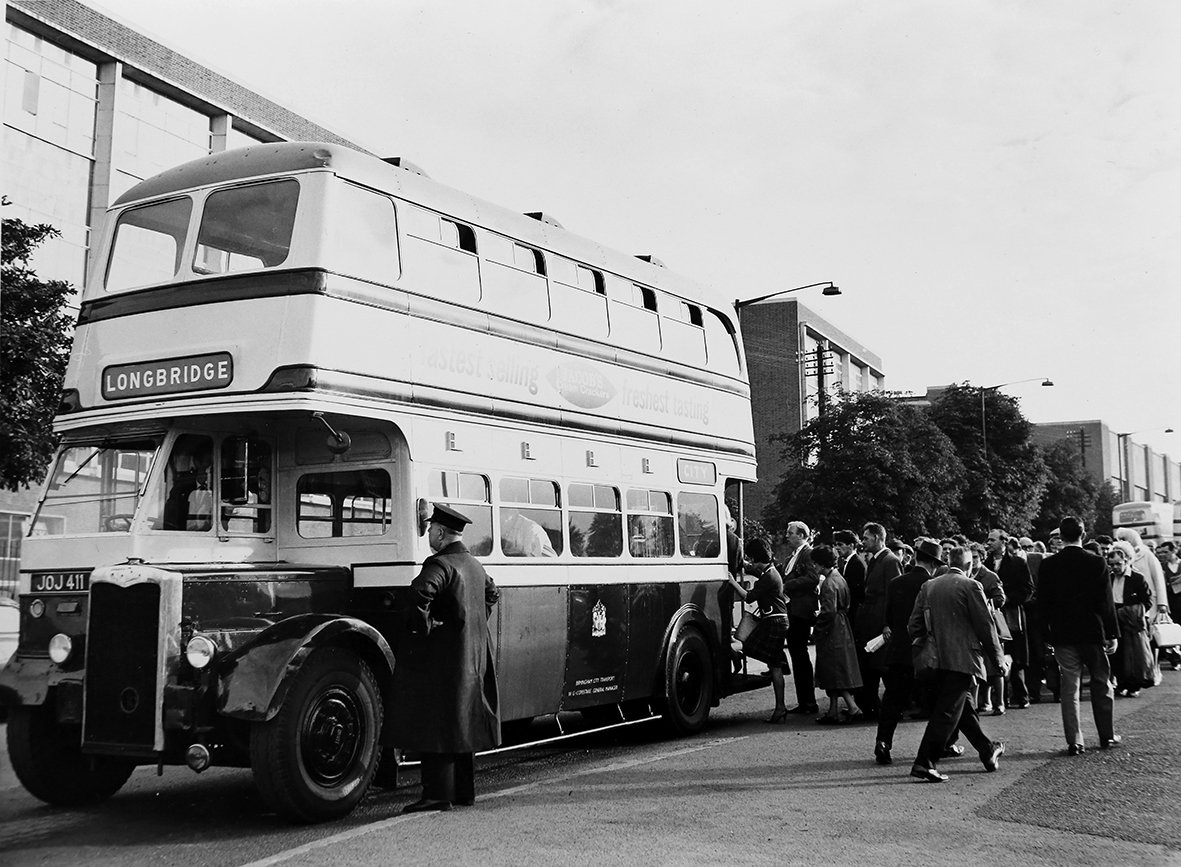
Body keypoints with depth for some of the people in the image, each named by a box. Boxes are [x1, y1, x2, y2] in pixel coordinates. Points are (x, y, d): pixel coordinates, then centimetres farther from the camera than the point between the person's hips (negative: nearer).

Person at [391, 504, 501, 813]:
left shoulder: (439, 565, -16)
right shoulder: (475, 565, 13)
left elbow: (418, 594, -35)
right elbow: (492, 593, 31)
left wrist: (424, 625, -21)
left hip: (441, 658, -9)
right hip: (473, 657, 9)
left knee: (435, 726, -4)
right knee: (464, 725, 14)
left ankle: (438, 794, -4)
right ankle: (464, 790, 21)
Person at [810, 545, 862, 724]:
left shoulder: (829, 583, -18)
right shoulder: (838, 578, 12)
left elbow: (828, 612, -23)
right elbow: (845, 606, 18)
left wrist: (817, 632, -15)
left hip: (832, 633, -10)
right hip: (841, 630, 10)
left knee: (834, 672, -5)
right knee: (833, 673, 13)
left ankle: (852, 707, -6)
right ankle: (833, 711, 16)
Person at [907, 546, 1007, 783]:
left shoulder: (928, 586, 7)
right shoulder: (970, 586, -9)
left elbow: (914, 625, 7)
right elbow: (985, 626, -7)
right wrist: (998, 659, 2)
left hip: (937, 658, 7)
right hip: (962, 658, -7)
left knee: (964, 705, 19)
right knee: (947, 711, -6)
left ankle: (988, 751, 34)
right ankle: (925, 763, -10)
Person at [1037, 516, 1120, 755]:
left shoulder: (1048, 565, -4)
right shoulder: (1096, 562, -7)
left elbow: (1042, 603, -1)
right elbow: (1106, 601, -6)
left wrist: (1047, 635, 7)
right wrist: (1112, 634, 0)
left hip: (1063, 635, 1)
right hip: (1093, 632, 0)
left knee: (1068, 688, 4)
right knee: (1101, 684, 14)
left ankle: (1074, 742, 2)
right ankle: (1107, 736, 22)